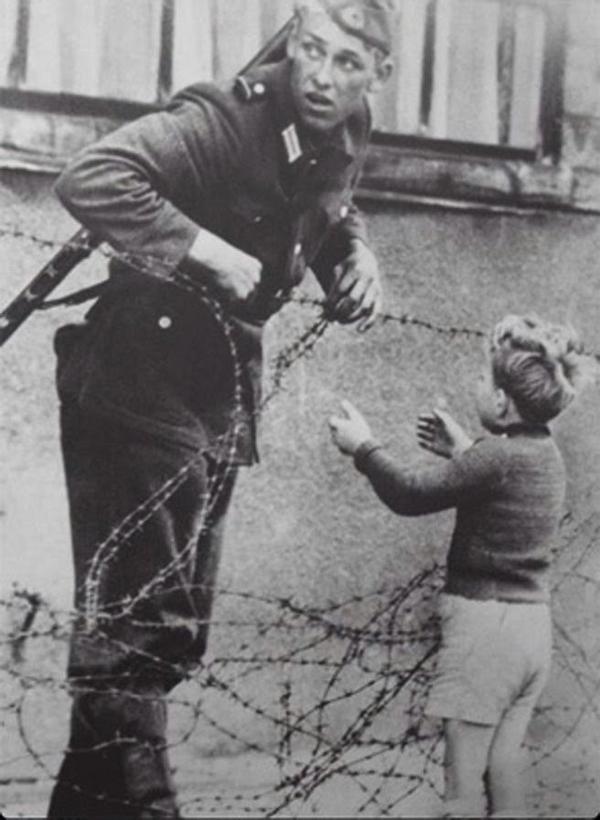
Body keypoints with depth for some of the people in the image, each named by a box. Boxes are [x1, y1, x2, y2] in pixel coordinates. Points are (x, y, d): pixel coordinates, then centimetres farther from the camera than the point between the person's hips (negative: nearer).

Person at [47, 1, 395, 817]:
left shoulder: (341, 138, 6)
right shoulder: (224, 118, -19)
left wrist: (357, 257, 3)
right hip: (140, 384, -8)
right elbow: (90, 178, -29)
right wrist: (203, 246, -30)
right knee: (137, 621, -10)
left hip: (220, 394, 9)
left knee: (175, 630, 14)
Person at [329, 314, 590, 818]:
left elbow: (411, 495, -13)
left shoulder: (499, 456, -19)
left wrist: (362, 447, 0)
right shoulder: (546, 455, 7)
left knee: (464, 774, 0)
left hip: (485, 623, -8)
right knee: (505, 767, 14)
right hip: (531, 624, 8)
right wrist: (463, 451, 25)